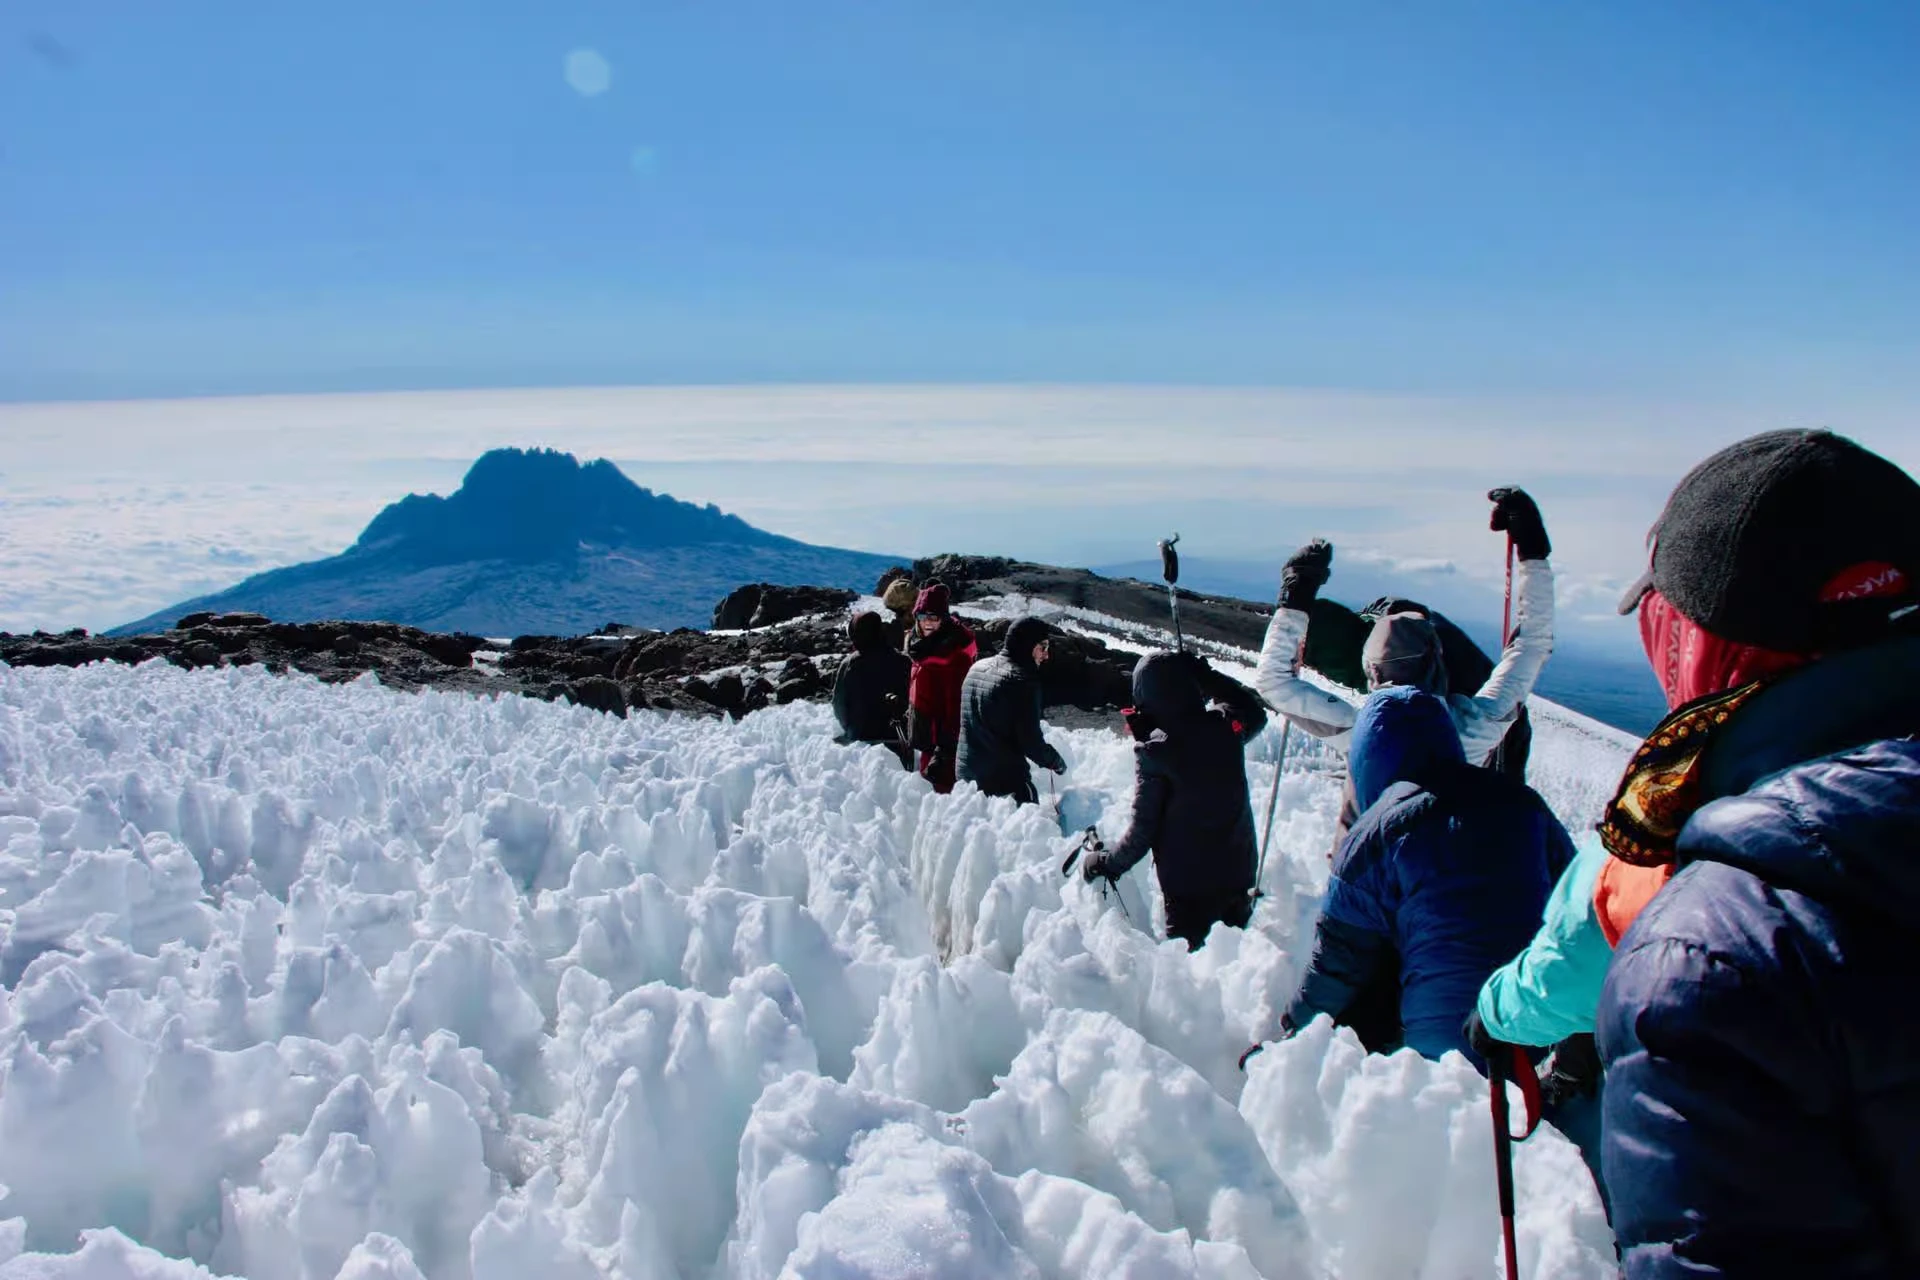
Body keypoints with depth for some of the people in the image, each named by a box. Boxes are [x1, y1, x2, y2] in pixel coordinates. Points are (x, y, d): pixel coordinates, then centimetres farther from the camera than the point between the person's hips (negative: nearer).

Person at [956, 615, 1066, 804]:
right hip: (1007, 779, -8)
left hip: (966, 773, 8)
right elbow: (1030, 740, -17)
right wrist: (1056, 762, 1)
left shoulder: (976, 668, 8)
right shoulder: (1022, 680, -17)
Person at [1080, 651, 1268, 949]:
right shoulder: (1226, 725, -6)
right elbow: (1255, 712, 20)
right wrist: (1207, 676, 16)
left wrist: (1105, 864, 2)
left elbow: (1143, 830, -13)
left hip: (1188, 884, -5)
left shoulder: (1154, 751, -20)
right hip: (1239, 871, 5)